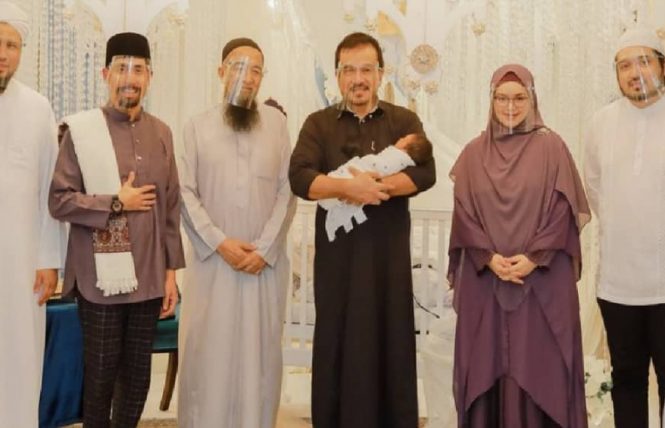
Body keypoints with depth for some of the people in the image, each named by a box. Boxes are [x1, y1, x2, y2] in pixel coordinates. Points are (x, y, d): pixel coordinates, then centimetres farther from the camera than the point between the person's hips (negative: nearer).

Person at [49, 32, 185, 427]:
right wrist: (117, 203, -12)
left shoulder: (161, 133, 8)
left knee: (138, 375, 12)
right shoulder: (81, 129, -4)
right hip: (100, 278, -3)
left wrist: (171, 270, 6)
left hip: (148, 277, 4)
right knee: (100, 375, 7)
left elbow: (171, 207, 9)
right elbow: (59, 201, -7)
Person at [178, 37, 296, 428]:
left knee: (259, 351, 6)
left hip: (266, 260, 1)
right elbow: (186, 193, 0)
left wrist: (264, 248, -8)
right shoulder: (198, 126, 5)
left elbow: (287, 191, 1)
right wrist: (219, 242, -11)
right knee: (209, 350, 3)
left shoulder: (277, 121, 6)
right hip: (213, 260, 0)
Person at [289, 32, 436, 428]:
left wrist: (373, 186, -18)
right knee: (338, 346, 5)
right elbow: (300, 177, -9)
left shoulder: (404, 121, 8)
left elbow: (425, 173, -8)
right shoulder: (319, 124, 8)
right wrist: (349, 186, -22)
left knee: (391, 344, 4)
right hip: (337, 253, 0)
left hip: (389, 253, 0)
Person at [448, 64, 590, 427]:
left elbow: (562, 210, -3)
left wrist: (533, 258, -13)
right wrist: (490, 257, -10)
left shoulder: (552, 147, 2)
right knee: (487, 365, 4)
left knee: (539, 365, 1)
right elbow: (464, 214, 3)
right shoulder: (474, 152, 7)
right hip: (484, 279, 2)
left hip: (543, 279, -1)